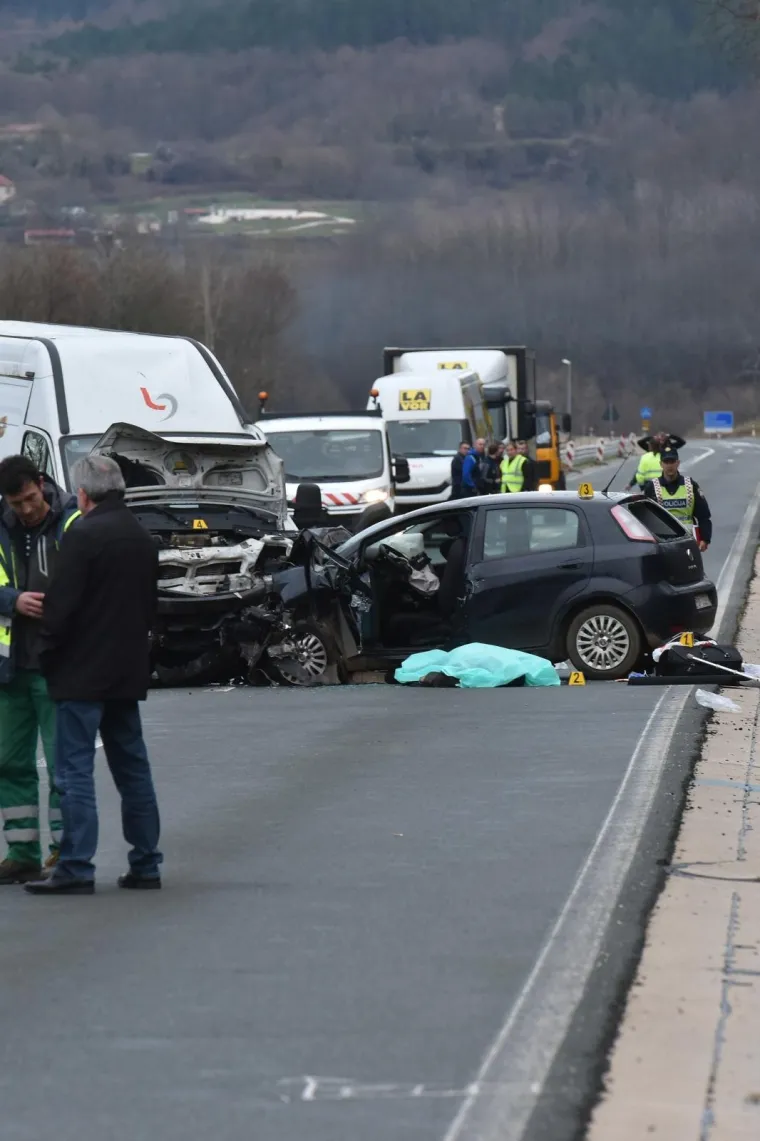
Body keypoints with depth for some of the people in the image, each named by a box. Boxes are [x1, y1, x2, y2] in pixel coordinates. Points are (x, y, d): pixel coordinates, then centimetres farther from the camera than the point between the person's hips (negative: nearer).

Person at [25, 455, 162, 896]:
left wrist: (47, 654, -4)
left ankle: (76, 868, -10)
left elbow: (62, 605, -16)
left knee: (75, 769, -6)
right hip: (129, 672, 8)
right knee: (132, 768, 13)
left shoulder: (85, 536, -14)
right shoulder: (142, 537, 12)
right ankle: (145, 864, 15)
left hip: (83, 673, -8)